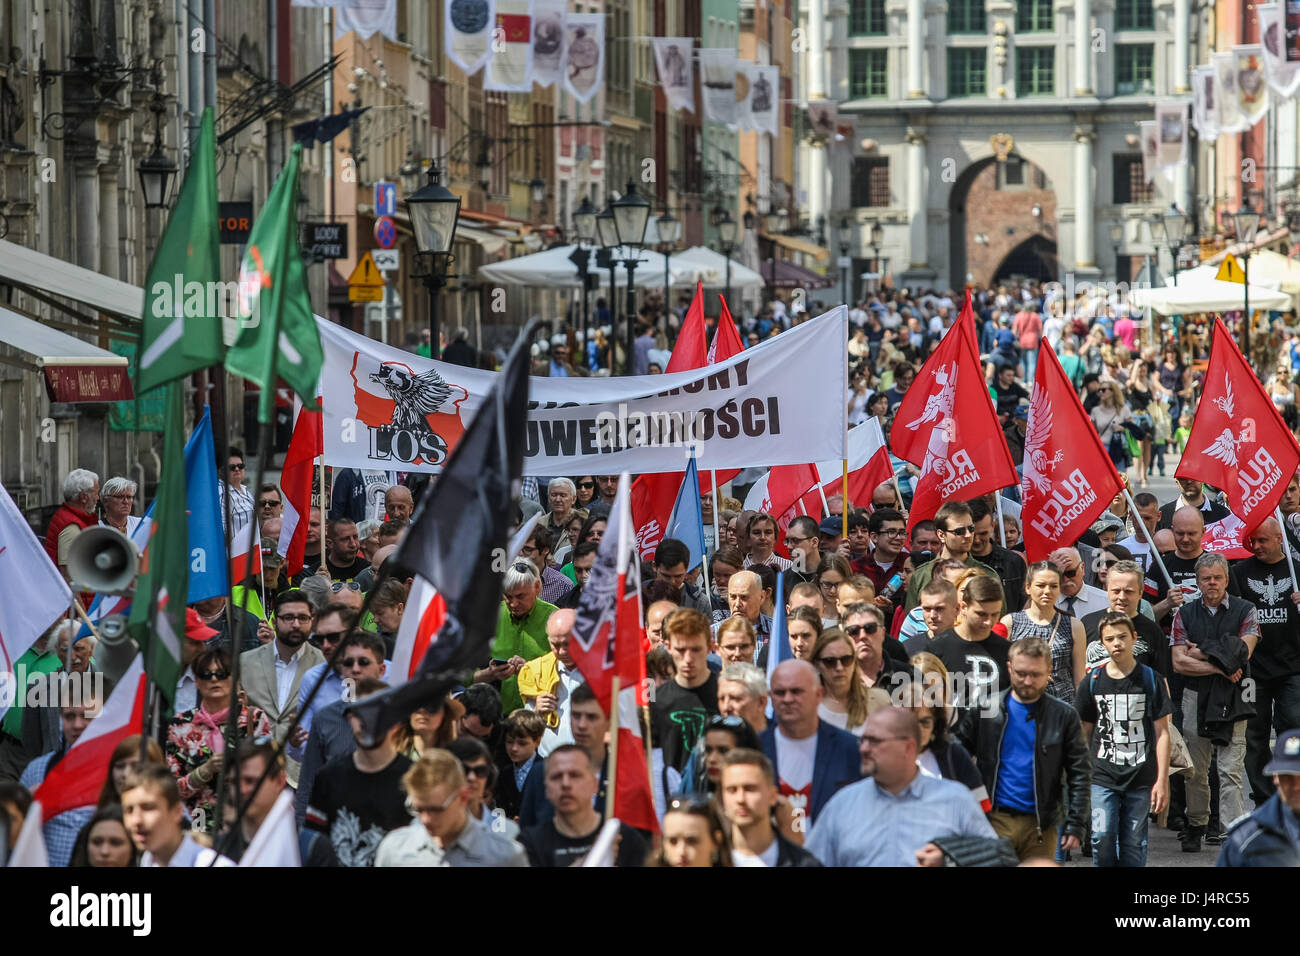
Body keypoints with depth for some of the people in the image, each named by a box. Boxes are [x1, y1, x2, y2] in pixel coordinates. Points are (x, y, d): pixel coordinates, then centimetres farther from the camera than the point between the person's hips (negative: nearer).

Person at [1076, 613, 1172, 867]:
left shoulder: (1150, 679, 3)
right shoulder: (1092, 682, 5)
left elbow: (1162, 732, 4)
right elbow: (1084, 732, 13)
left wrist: (1162, 780, -2)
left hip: (1141, 778, 0)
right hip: (1102, 777, 0)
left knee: (1133, 845, 2)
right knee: (1102, 838, -14)